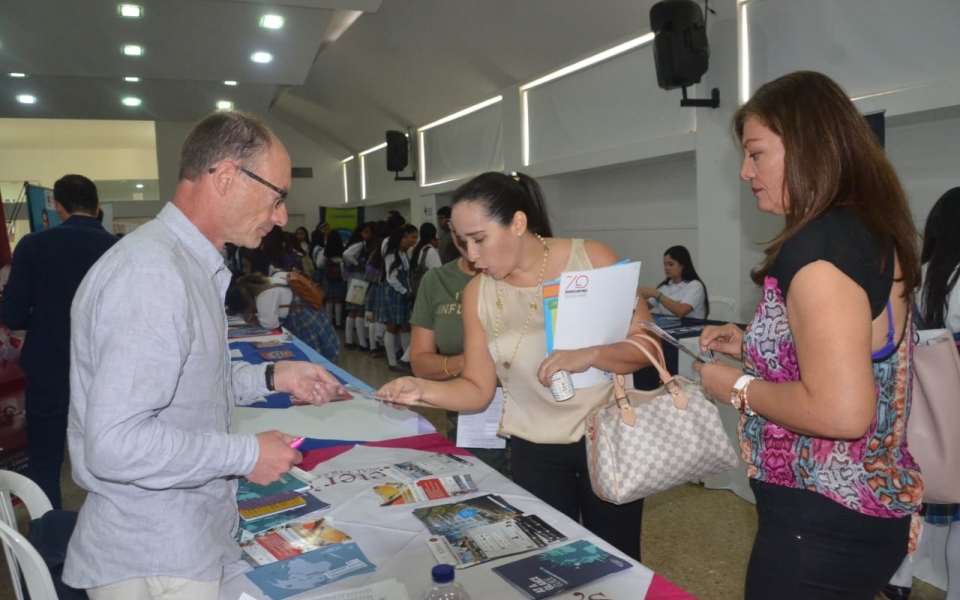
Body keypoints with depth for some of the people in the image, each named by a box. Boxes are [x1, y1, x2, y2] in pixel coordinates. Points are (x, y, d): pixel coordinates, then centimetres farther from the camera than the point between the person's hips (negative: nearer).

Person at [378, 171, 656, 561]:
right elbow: (478, 389, -4)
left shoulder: (592, 259, -12)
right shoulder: (478, 293, -6)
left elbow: (648, 346, -11)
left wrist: (591, 355, -29)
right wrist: (424, 390, -22)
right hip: (535, 451, 1)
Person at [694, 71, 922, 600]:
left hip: (822, 521, -9)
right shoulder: (871, 233, 7)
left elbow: (842, 412, -29)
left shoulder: (820, 247, -24)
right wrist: (751, 348, 10)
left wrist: (738, 387, -15)